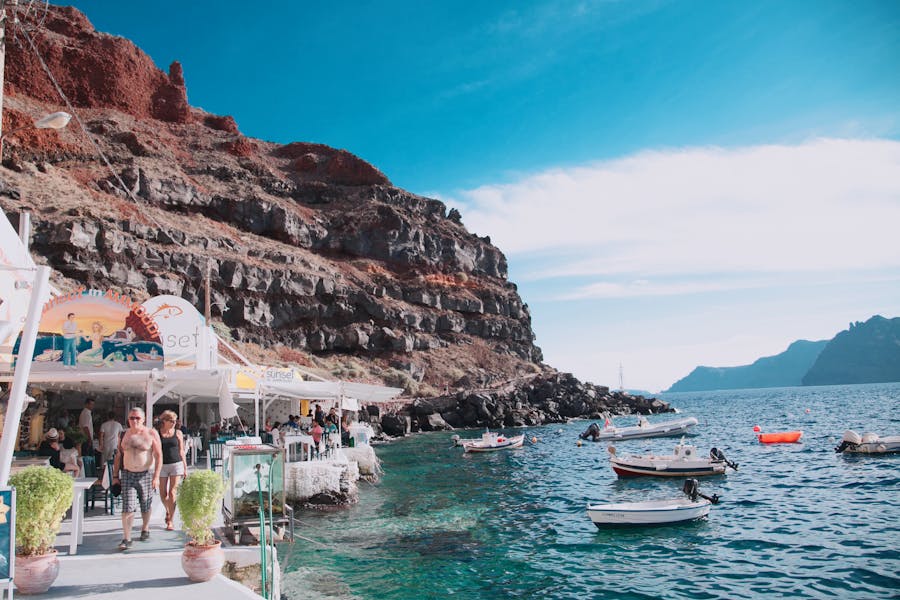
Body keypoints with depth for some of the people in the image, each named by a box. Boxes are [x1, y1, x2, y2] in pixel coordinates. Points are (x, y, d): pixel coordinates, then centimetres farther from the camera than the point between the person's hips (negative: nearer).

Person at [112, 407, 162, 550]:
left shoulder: (151, 434, -5)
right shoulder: (124, 435, 5)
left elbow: (159, 455, -7)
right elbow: (118, 456, 12)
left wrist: (156, 476, -15)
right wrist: (115, 476, 8)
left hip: (146, 474, -1)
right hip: (127, 475, 2)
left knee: (145, 506, 12)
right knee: (127, 507, -8)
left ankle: (145, 529, 34)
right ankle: (126, 539, -6)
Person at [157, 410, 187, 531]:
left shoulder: (178, 433, 3)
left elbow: (181, 451, 8)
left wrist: (185, 468, 7)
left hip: (176, 464, -1)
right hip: (162, 466, 1)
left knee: (172, 493, -6)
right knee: (163, 494, 7)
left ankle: (170, 521, 2)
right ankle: (168, 510, 39)